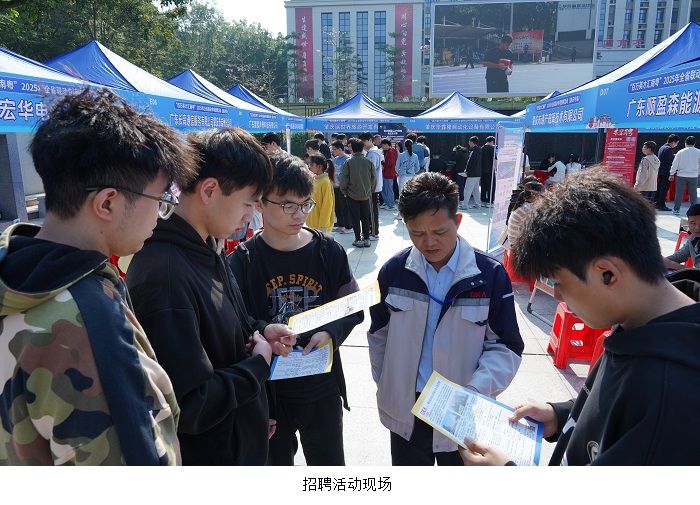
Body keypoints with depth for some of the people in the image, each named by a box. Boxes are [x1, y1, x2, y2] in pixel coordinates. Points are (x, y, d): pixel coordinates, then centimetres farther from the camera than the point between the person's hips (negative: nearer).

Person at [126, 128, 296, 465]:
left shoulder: (206, 250, -2)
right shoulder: (164, 275, -32)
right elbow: (188, 406, -31)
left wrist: (257, 330, -3)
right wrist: (259, 364, -18)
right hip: (205, 455, -8)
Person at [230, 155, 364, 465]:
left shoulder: (329, 251, -6)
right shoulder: (243, 260, -9)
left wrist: (331, 333, -19)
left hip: (321, 385, 1)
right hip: (268, 390, 0)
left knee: (329, 464, 18)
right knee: (276, 462, 23)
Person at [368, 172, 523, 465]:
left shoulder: (490, 275, -16)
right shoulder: (394, 270, -9)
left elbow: (506, 347, -9)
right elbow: (379, 335, 3)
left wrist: (475, 391, -23)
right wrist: (386, 387, 7)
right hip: (405, 410, 2)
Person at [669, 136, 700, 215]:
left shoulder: (681, 152, -6)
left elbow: (675, 164, -1)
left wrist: (672, 174, 7)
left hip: (681, 175, -1)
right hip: (693, 176, 1)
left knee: (679, 193, 4)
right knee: (693, 194, 9)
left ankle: (676, 210, 5)